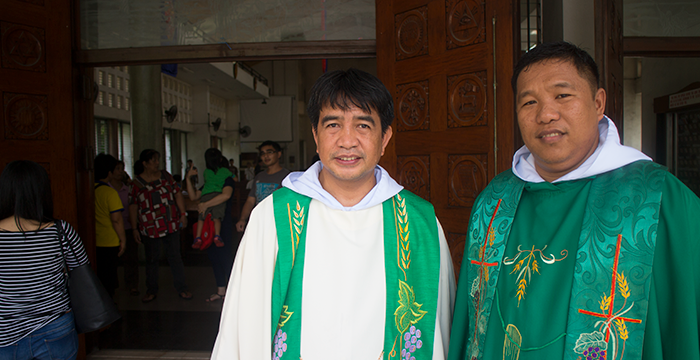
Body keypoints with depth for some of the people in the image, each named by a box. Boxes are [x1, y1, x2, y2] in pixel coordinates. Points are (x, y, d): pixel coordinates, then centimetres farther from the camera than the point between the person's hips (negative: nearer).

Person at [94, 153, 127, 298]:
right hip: (110, 242, -6)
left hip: (94, 241, 6)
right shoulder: (110, 192, -17)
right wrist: (122, 239, -9)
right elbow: (116, 219, -19)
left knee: (98, 277, 18)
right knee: (108, 279, 6)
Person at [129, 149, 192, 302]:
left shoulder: (165, 176, 5)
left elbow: (177, 194, 8)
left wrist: (183, 214, 2)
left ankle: (181, 288, 16)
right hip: (150, 228, -1)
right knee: (151, 259, 10)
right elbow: (133, 206, 2)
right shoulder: (137, 183, -2)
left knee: (175, 257, 6)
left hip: (171, 225, 2)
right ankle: (152, 291, 25)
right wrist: (135, 228, 1)